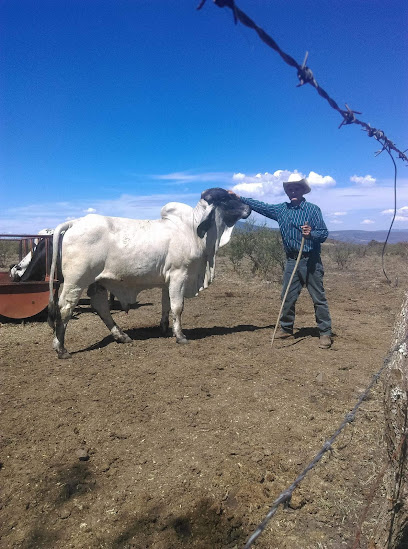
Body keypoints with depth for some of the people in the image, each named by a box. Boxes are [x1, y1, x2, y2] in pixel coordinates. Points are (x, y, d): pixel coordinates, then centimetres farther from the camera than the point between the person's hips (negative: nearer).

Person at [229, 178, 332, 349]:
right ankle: (286, 328, 26)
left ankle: (325, 333, 9)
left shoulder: (313, 209, -5)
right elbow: (261, 206, 13)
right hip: (292, 260, 5)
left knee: (318, 298, 1)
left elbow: (324, 233, -6)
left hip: (311, 260, -4)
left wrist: (311, 233, -26)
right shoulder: (281, 209, 9)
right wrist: (240, 198, 10)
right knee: (287, 297, 11)